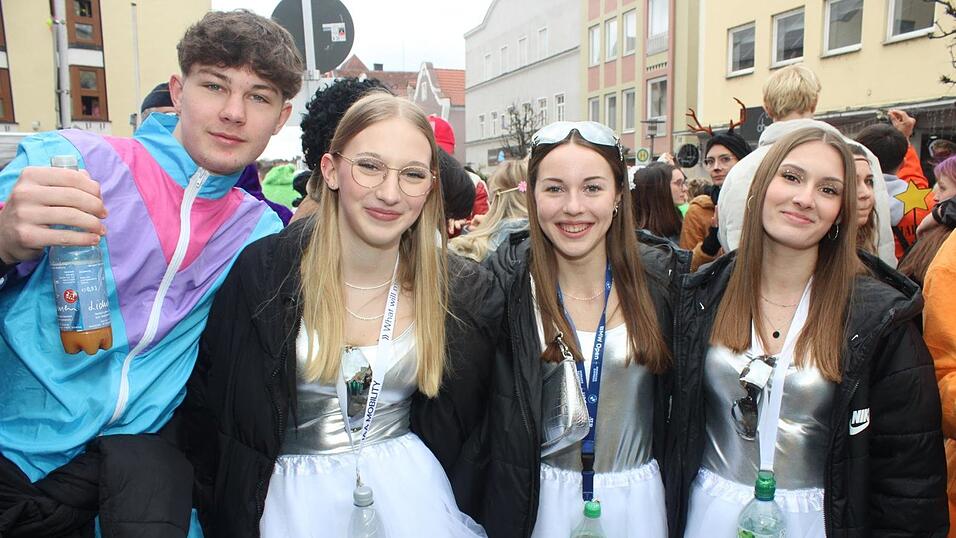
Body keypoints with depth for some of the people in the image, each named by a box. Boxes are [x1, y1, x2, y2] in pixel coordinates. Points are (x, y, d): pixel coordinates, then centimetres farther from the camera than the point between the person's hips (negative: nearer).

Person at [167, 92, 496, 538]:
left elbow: (459, 420, 8)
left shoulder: (463, 291, -6)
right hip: (293, 488, -1)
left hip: (410, 481, 1)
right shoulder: (261, 273, -10)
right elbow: (201, 403, 0)